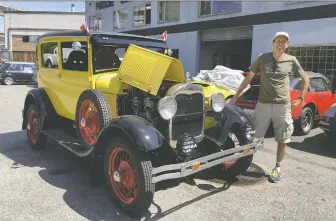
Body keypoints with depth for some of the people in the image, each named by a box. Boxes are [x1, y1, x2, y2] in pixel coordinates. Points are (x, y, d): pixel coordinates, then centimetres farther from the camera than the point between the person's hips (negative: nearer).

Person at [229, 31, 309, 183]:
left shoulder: (291, 61, 2)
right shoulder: (262, 58, 2)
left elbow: (305, 79, 14)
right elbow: (248, 78, 6)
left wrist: (301, 98, 6)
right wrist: (236, 96, 4)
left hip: (283, 106, 1)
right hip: (263, 104, 0)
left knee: (283, 140, 7)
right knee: (253, 137, 4)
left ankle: (277, 169, 23)